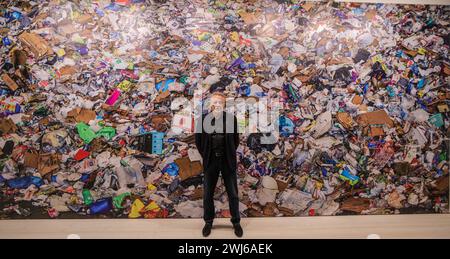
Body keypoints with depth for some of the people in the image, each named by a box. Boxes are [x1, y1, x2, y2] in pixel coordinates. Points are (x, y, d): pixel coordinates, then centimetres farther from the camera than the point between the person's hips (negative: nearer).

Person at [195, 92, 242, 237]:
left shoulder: (231, 118, -4)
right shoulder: (203, 119, -4)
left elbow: (236, 139, 4)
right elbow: (198, 140, 4)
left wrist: (229, 154, 3)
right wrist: (205, 156, 3)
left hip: (228, 161, 0)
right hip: (210, 161, 1)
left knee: (233, 194, 9)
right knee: (207, 194, 11)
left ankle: (236, 222, 27)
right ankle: (208, 222, 30)